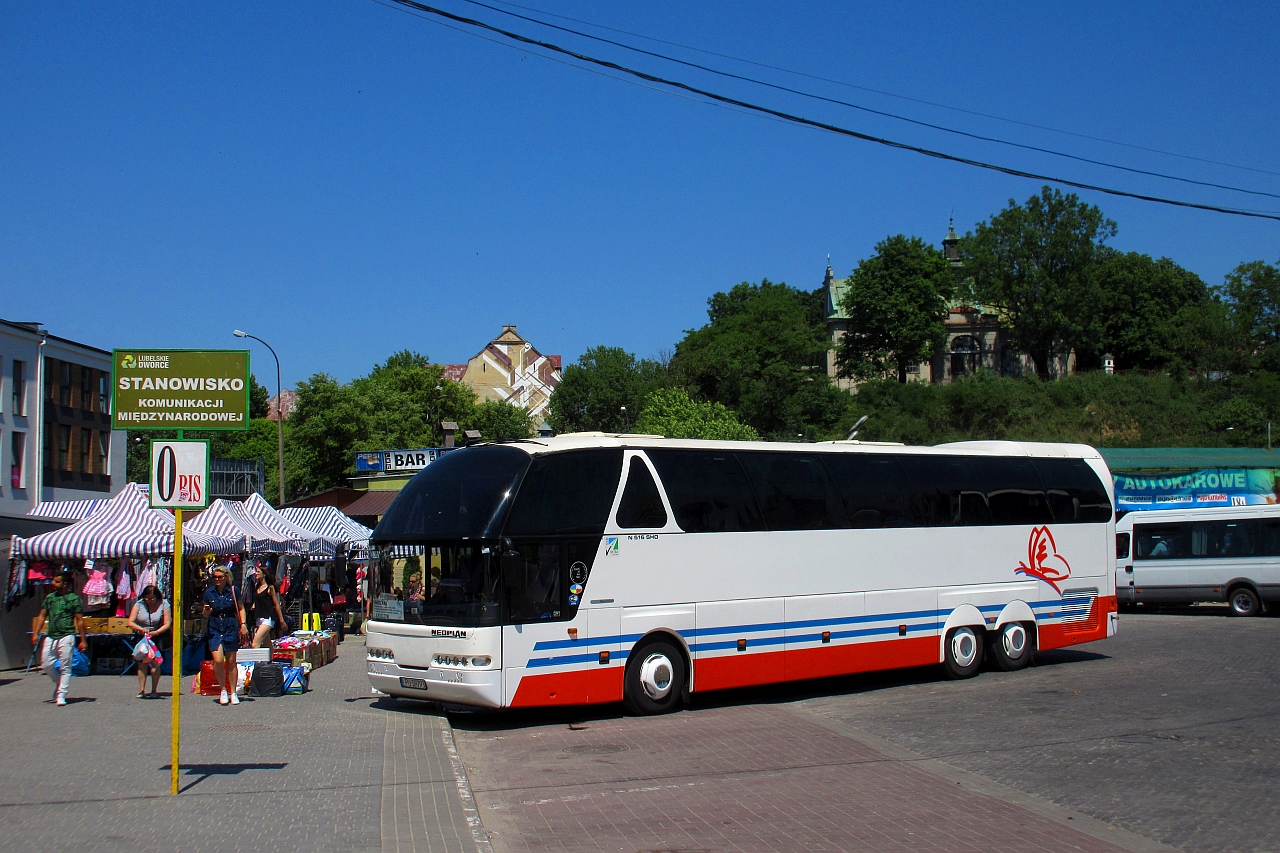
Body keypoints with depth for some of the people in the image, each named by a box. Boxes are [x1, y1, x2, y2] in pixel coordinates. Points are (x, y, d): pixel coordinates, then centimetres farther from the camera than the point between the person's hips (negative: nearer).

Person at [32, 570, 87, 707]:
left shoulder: (74, 599, -3)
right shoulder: (49, 597, 12)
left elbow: (80, 620, -3)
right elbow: (42, 616, 14)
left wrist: (83, 640, -6)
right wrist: (35, 633, 2)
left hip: (66, 636, -5)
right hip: (50, 637, 5)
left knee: (65, 667, -3)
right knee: (46, 664, 4)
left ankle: (61, 695, 2)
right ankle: (59, 683, 28)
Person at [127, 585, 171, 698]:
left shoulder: (164, 604, -6)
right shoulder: (139, 604, -2)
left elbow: (167, 624, -10)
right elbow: (130, 622, -7)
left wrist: (156, 632, -27)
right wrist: (141, 629, -26)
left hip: (158, 637, -2)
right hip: (142, 637, 2)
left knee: (155, 662, -8)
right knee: (142, 662, -8)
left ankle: (154, 690, -4)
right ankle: (141, 690, -7)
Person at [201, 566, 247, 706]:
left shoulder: (233, 591, 0)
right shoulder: (209, 592, 3)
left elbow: (241, 608, 10)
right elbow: (205, 615, 11)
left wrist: (243, 624, -1)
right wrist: (206, 612, -12)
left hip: (231, 629, 0)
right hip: (214, 630, 0)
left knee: (231, 662, 5)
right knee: (218, 660, -14)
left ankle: (233, 693, 16)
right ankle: (223, 690, 6)